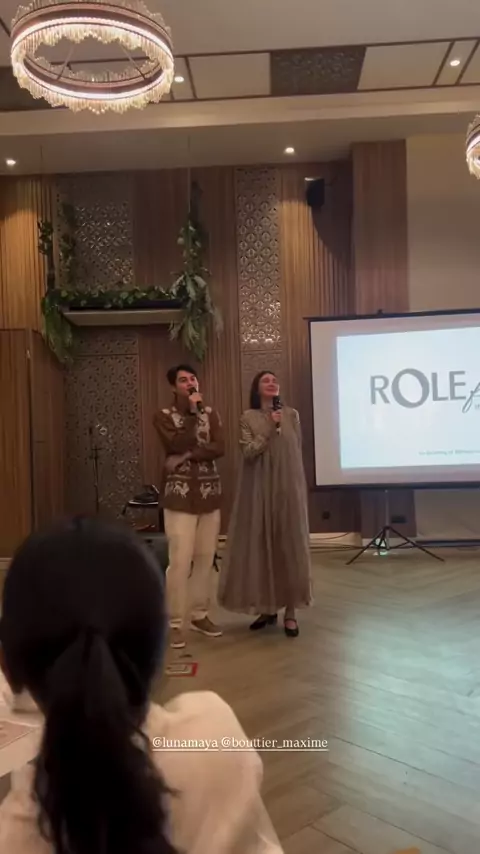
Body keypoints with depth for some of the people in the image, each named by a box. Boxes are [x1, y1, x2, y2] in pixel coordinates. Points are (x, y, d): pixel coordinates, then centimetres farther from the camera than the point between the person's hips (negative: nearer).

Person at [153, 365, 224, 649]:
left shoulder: (211, 414, 10)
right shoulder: (164, 417, 2)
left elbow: (220, 448, -5)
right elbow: (177, 445, -16)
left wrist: (188, 455, -16)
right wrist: (192, 412, -12)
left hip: (210, 493, 4)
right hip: (180, 495, -4)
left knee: (206, 558, 7)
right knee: (180, 560, -9)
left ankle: (200, 614, 21)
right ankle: (176, 623, 2)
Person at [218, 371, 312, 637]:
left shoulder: (292, 415, 7)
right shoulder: (248, 418, 3)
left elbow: (297, 451, 12)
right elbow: (248, 452, -9)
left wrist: (297, 486, 11)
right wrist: (270, 427, -13)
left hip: (288, 489, 1)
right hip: (258, 490, 0)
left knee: (289, 545, 0)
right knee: (261, 546, 3)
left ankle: (290, 612, 7)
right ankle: (267, 608, 16)